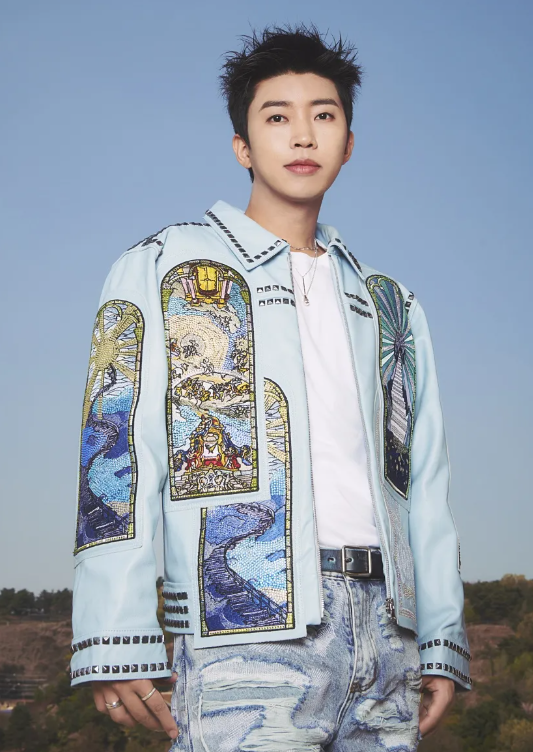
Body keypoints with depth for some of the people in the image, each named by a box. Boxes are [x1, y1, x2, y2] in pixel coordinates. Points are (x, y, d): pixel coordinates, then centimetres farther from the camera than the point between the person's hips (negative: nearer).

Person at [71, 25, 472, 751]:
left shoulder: (388, 304, 21)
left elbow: (424, 480, 19)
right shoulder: (162, 269, 8)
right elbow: (115, 452, -2)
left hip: (385, 628, 5)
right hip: (249, 631, -4)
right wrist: (118, 643, -11)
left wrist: (443, 642, 10)